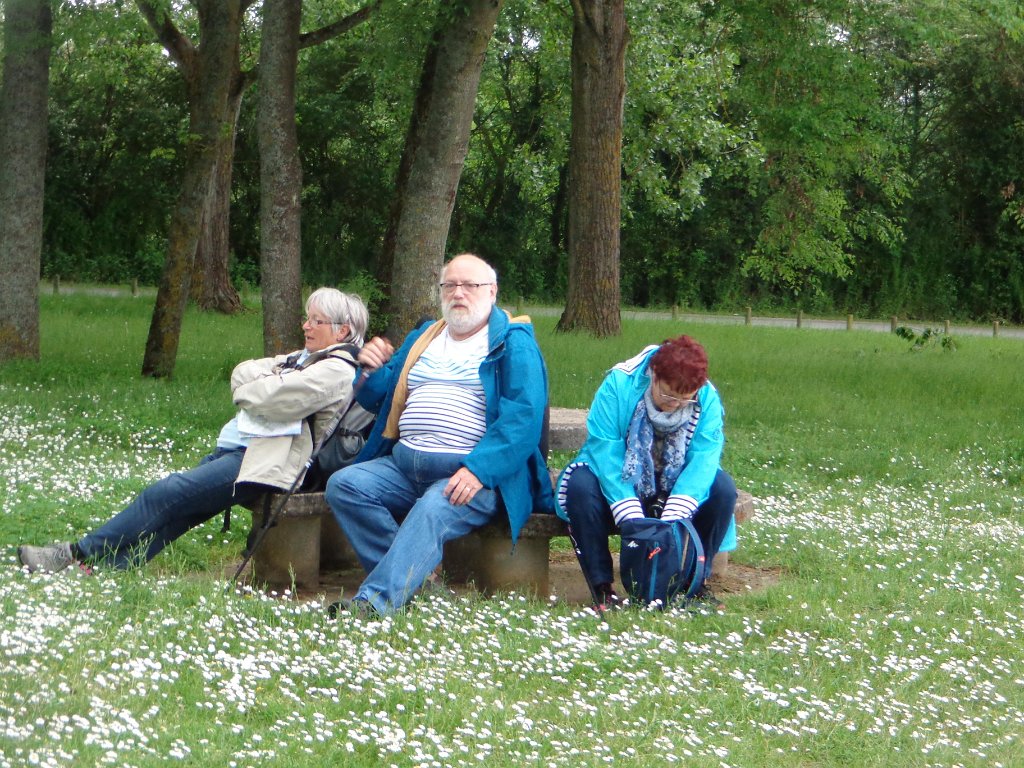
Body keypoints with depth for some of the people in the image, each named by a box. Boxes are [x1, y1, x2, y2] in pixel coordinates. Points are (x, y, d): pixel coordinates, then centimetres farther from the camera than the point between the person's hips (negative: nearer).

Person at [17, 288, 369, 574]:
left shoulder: (337, 371, -7)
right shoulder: (304, 357, 26)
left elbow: (273, 399, -17)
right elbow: (241, 374, 17)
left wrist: (248, 388, 3)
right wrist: (268, 381, -3)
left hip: (265, 461, -10)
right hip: (236, 446, 10)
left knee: (167, 495, -17)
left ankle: (81, 554, -14)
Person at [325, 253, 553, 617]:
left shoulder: (514, 344, 2)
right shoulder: (422, 338, 24)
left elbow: (524, 417, -12)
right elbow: (378, 401, 29)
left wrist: (478, 470, -25)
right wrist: (373, 371, 4)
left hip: (477, 475, -7)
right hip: (404, 465, 7)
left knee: (433, 509, -36)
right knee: (344, 485, -17)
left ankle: (374, 601, -47)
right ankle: (412, 580, -22)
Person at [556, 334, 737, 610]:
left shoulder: (707, 399, -16)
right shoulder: (618, 385, -25)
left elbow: (702, 461, -25)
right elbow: (605, 454, -28)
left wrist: (673, 520, -39)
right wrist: (630, 519, -37)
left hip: (672, 488, 2)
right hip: (620, 482, -2)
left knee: (723, 488, -24)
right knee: (581, 484, -34)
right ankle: (602, 585, -24)